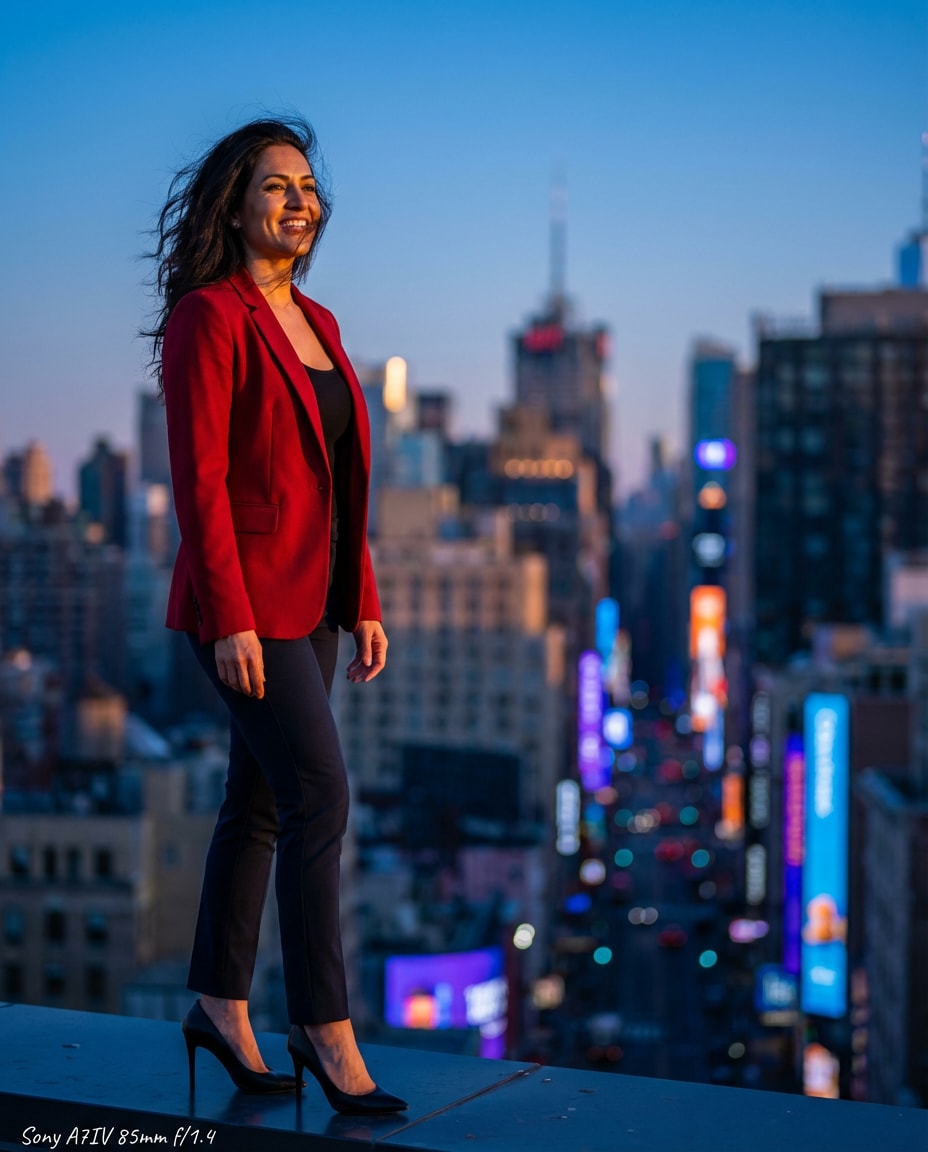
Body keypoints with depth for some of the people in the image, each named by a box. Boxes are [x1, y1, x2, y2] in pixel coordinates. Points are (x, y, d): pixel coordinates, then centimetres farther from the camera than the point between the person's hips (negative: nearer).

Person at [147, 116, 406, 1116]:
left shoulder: (316, 324, 14)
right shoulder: (208, 317, -10)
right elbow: (198, 478, -16)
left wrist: (363, 604, 12)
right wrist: (230, 619, -20)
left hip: (309, 601, 8)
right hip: (244, 601, -8)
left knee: (260, 803, 13)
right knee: (321, 797, -11)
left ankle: (219, 1007, 24)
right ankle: (325, 1027, 0)